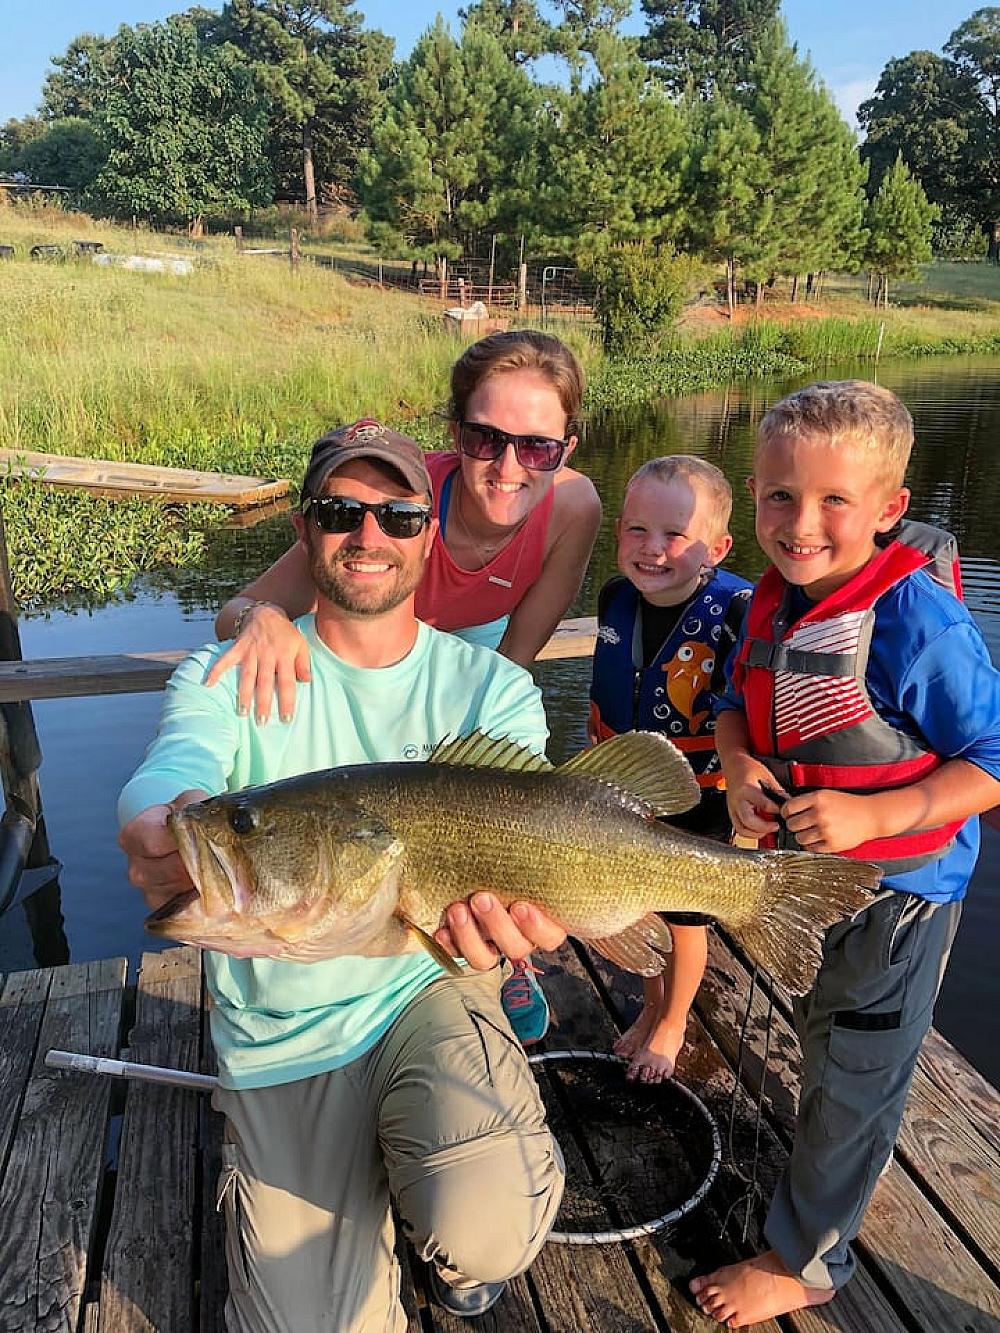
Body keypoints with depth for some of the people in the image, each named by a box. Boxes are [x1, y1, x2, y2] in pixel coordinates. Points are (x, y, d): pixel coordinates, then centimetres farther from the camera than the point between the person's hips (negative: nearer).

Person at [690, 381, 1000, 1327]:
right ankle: (830, 1182, 58)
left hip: (896, 889, -7)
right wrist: (741, 767, -15)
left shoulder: (917, 618, -29)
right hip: (802, 872, 7)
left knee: (852, 1080, 14)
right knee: (821, 1045, 30)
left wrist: (872, 814, -32)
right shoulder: (774, 598, -7)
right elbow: (736, 707, 6)